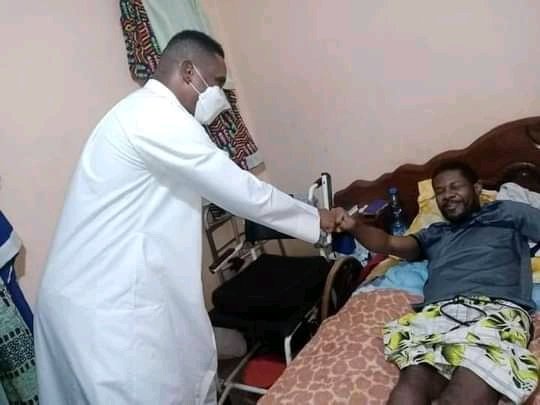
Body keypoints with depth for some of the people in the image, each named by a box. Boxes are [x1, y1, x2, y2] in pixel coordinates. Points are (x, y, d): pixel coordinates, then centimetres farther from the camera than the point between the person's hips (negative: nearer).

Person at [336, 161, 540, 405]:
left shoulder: (506, 212, 28)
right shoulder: (434, 234, 35)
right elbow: (390, 244, 21)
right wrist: (353, 226, 3)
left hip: (497, 311, -2)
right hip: (437, 313, 3)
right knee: (414, 381, -31)